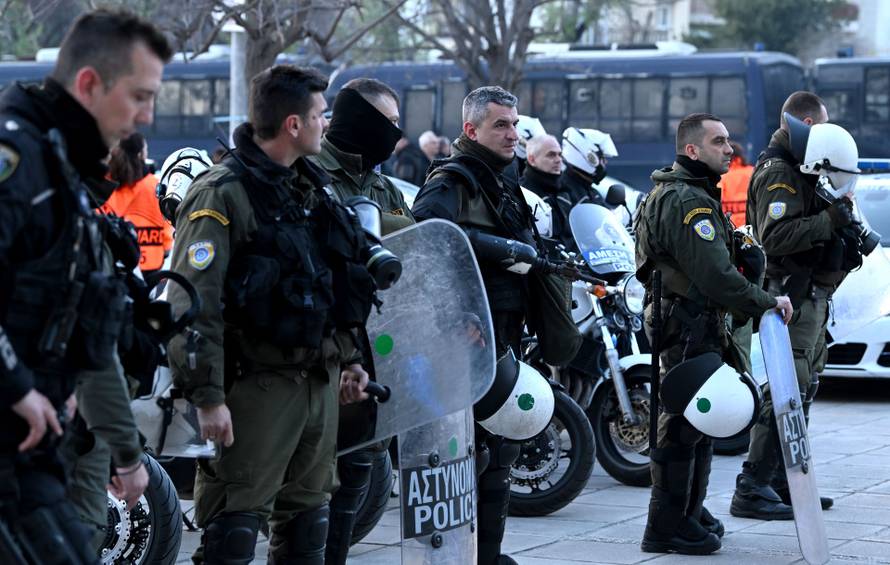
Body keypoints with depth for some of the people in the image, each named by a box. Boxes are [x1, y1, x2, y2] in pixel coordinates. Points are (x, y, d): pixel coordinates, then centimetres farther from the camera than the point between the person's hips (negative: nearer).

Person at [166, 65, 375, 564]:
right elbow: (194, 303, -19)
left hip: (320, 381, 9)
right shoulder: (222, 194, -13)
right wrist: (207, 396, -22)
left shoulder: (308, 188, 15)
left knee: (308, 518, 15)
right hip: (258, 385, -8)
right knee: (235, 522, -8)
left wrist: (348, 358, 22)